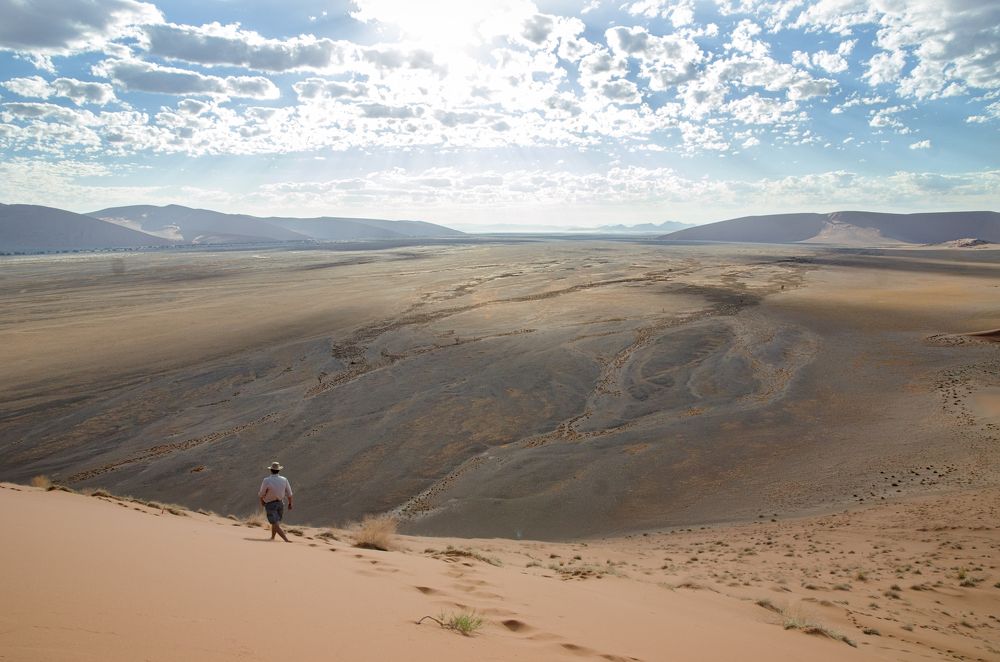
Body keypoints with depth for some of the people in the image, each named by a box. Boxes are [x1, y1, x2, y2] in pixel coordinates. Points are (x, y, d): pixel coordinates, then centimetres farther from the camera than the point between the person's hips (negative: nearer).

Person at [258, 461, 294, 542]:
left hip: (270, 505, -5)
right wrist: (290, 503, 13)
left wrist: (262, 501, 13)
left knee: (276, 525, -7)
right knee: (275, 522, 25)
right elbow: (289, 493, -3)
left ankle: (286, 539, -21)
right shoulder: (284, 480, -9)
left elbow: (261, 494, -9)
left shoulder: (266, 481, -20)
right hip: (280, 503, 5)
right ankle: (272, 538, 39)